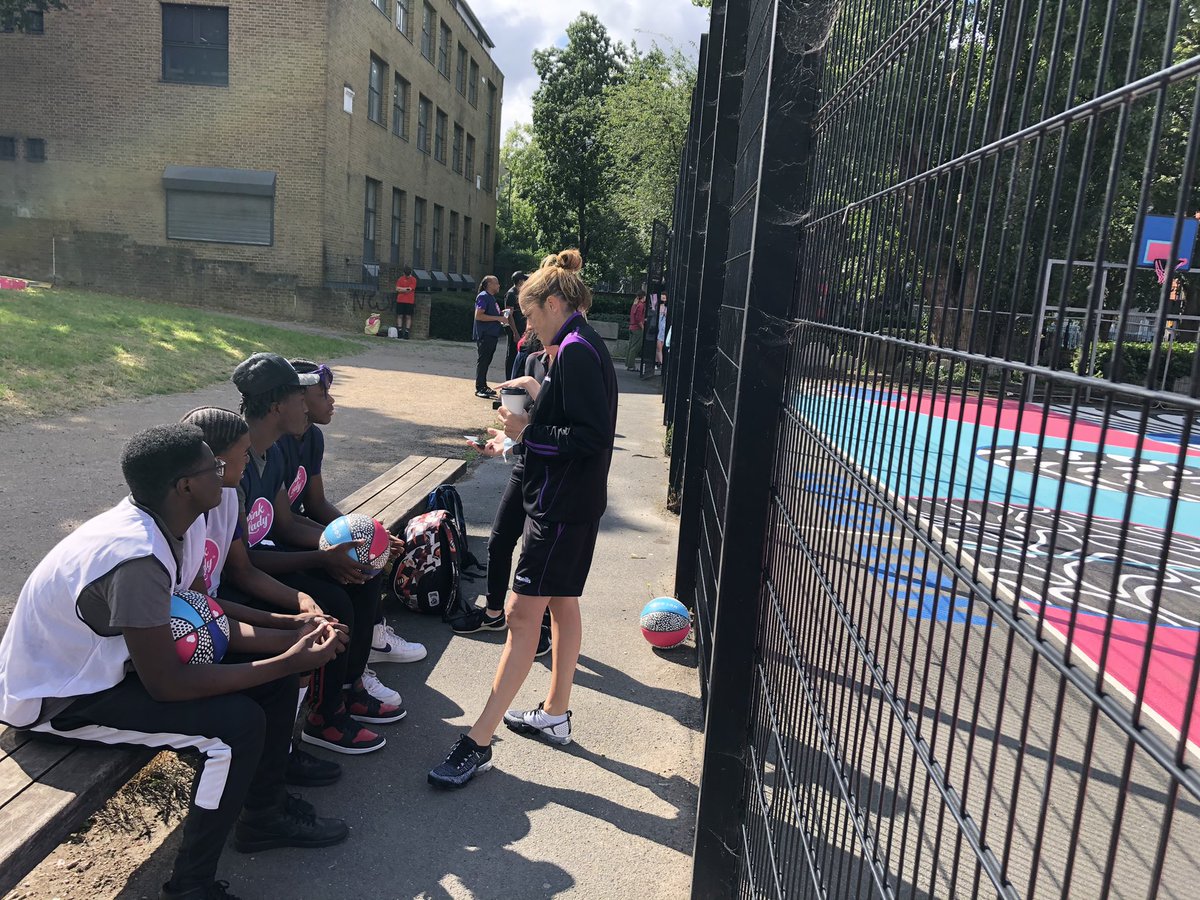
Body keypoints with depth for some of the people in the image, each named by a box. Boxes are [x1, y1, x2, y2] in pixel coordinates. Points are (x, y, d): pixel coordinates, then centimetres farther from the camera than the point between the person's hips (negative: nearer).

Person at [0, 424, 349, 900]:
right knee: (238, 724, -23)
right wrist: (288, 663, -26)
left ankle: (263, 815, 21)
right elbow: (166, 683, -30)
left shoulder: (172, 523, -9)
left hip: (107, 655, 9)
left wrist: (288, 641, -10)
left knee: (271, 674, 1)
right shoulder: (136, 558, -36)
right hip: (56, 698, -8)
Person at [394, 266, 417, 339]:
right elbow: (397, 289, 1)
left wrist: (401, 289, -4)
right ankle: (399, 334, 5)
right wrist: (406, 289, -7)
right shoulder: (400, 279, 9)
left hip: (409, 301, -3)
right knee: (400, 316, 2)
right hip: (400, 300, 3)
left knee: (408, 317, -2)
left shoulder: (413, 280, 0)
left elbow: (409, 290, -10)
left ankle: (406, 335, 0)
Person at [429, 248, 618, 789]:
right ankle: (555, 715, 33)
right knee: (561, 603, 18)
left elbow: (590, 437, -25)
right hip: (574, 502, 11)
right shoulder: (582, 346, 13)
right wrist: (541, 395, 10)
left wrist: (528, 432, -17)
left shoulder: (577, 351, -18)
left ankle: (479, 742, 1)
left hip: (561, 506, -11)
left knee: (522, 615, -7)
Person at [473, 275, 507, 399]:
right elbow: (478, 315, -20)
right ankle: (479, 388, -5)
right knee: (482, 361, -7)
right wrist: (498, 318, -19)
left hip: (491, 335, 9)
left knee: (486, 361, 13)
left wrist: (501, 320, 13)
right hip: (484, 335, -9)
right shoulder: (483, 296, -11)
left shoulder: (491, 297, 19)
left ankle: (483, 386, 19)